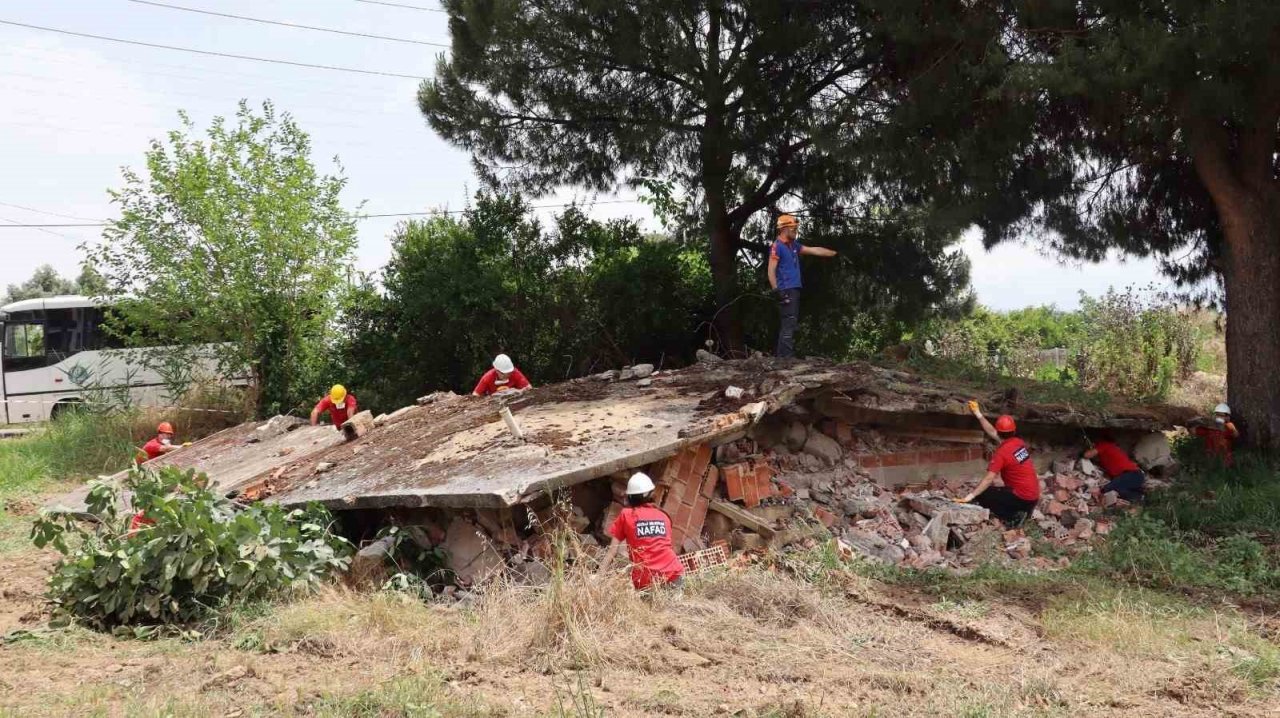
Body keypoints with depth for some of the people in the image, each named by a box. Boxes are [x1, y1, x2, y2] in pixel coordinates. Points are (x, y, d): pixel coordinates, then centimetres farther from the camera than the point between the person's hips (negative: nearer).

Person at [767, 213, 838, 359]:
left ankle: (780, 355, 14)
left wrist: (836, 253, 24)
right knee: (788, 325, -14)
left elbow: (815, 250, 24)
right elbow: (771, 271, -14)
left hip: (794, 290, 9)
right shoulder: (777, 247, -9)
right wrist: (777, 291, -20)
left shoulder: (793, 245, 18)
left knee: (788, 324, 11)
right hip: (786, 291, -9)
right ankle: (786, 357, -16)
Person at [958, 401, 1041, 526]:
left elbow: (989, 479, -22)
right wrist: (978, 414, 20)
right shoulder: (1019, 442, 6)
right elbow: (991, 432, 17)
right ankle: (1021, 511, 8)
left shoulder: (1002, 452, -17)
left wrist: (971, 496, -21)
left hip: (1021, 497, -8)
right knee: (994, 493, 25)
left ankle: (1013, 517, -9)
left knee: (981, 495, -2)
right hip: (1033, 497, 8)